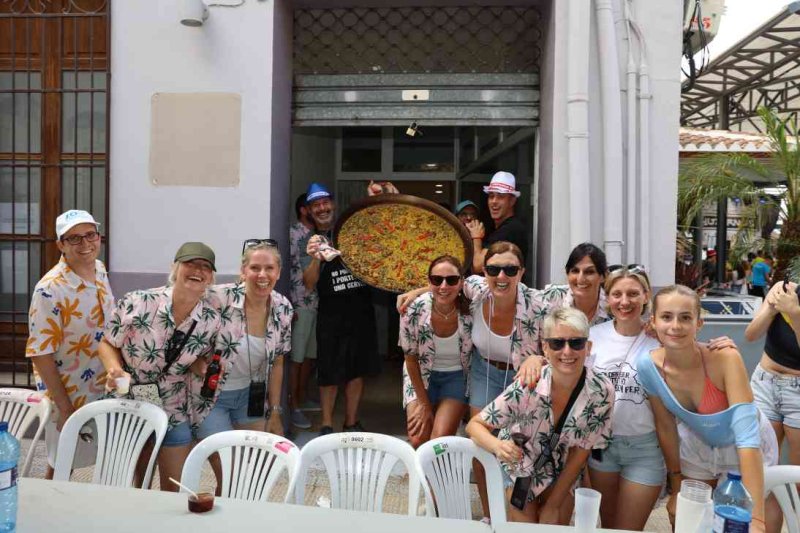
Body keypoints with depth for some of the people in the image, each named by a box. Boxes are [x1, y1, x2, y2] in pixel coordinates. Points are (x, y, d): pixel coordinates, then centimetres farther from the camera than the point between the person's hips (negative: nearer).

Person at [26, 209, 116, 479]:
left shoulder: (100, 270, -1)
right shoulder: (50, 290, -24)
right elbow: (40, 354, -21)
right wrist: (65, 408, -20)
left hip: (104, 390, 6)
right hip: (69, 395, -6)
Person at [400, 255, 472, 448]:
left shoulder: (470, 309, -24)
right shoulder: (414, 311, -23)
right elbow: (411, 359, -10)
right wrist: (424, 404, -7)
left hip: (457, 376, -1)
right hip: (421, 376, 1)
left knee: (440, 440, -18)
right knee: (417, 440, -7)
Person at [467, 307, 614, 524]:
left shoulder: (602, 392, -27)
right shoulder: (527, 387, -33)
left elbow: (581, 451, -14)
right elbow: (475, 425, -22)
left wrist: (553, 506, -9)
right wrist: (498, 446, -44)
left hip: (563, 472, 2)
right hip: (521, 464, -2)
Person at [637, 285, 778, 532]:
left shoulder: (725, 359, -33)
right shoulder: (648, 366, -23)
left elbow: (747, 437, -37)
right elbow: (665, 427, -9)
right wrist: (677, 488, -1)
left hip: (744, 453, -2)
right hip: (696, 446, 3)